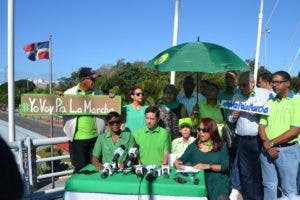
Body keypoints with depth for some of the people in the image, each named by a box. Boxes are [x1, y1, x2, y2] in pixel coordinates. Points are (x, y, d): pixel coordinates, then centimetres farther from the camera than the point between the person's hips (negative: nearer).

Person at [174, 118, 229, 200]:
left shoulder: (221, 147, 7)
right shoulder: (193, 146, 11)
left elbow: (225, 166, -3)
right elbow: (181, 160, 7)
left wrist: (207, 166, -16)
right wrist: (177, 163, -16)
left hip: (217, 180, -1)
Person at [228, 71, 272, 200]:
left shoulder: (266, 94, -3)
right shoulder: (236, 97, 11)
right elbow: (230, 119, 19)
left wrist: (259, 113, -20)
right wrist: (233, 117, -3)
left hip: (259, 140, -4)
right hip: (242, 140, 4)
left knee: (259, 173, 4)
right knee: (244, 173, 12)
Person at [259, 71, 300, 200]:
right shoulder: (270, 102, 11)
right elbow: (262, 126, 7)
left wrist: (271, 143, -12)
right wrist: (267, 144, -10)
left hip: (288, 150, -5)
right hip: (267, 150, 5)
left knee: (289, 189, 7)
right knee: (269, 186, 14)